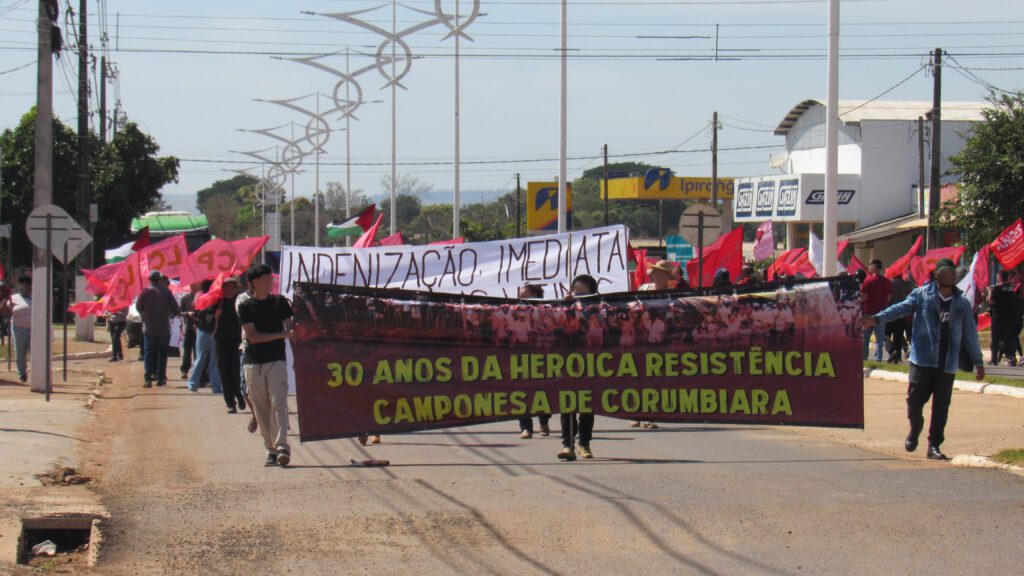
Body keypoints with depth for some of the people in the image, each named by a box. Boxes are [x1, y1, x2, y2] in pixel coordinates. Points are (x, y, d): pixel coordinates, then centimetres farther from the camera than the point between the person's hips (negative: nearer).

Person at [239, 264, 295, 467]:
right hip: (253, 363, 0)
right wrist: (282, 335, -13)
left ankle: (282, 446, -18)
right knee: (260, 408, 1)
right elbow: (252, 336, -7)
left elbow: (290, 329, 9)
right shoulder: (245, 307, 2)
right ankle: (271, 448, 7)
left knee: (278, 403, -13)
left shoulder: (280, 302, 7)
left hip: (276, 361, 0)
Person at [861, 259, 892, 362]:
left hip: (869, 312, -3)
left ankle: (863, 358, 11)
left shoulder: (868, 280, -11)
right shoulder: (887, 282, 2)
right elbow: (889, 297, 7)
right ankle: (878, 358, 1)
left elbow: (863, 297, -15)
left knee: (865, 338, 9)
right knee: (880, 338, 6)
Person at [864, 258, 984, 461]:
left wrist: (978, 361, 13)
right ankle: (915, 431, 25)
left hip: (947, 364, 2)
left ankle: (934, 446, 13)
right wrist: (877, 319, -24)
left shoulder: (962, 303, 9)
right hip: (922, 359, -2)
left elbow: (970, 334, 14)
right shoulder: (922, 295, 1)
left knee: (941, 406, 3)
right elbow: (901, 308, -9)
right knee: (915, 399, -4)